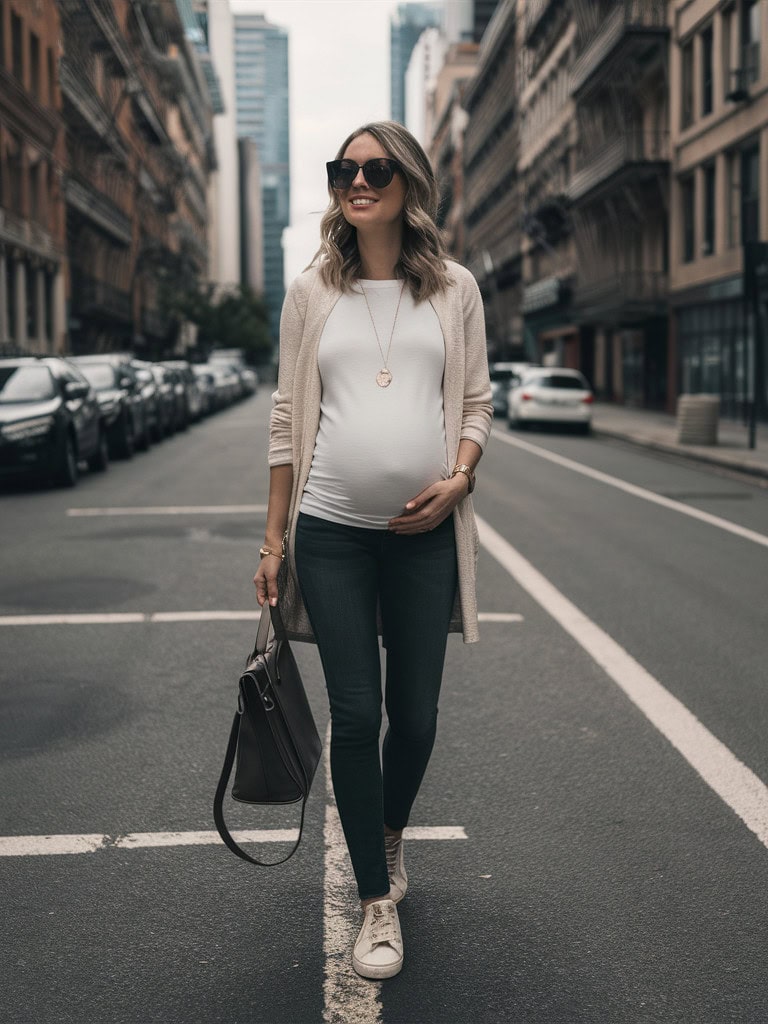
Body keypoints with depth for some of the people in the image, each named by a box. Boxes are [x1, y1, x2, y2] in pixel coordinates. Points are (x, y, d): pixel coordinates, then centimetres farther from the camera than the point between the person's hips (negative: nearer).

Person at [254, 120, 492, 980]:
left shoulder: (454, 290, 6)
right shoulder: (312, 292, 6)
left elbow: (476, 403, 9)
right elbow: (287, 417, 7)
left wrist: (457, 478, -11)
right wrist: (274, 539, 4)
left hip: (426, 532, 1)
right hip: (333, 531, 0)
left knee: (416, 716, 9)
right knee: (355, 717, 1)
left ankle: (389, 837, 40)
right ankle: (377, 904, 15)